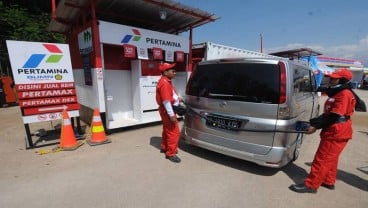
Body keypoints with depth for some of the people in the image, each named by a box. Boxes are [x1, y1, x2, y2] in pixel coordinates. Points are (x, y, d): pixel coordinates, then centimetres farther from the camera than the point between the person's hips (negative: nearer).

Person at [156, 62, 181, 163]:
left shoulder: (167, 81, 13)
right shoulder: (164, 83, -22)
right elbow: (166, 101, -27)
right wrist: (171, 115, -27)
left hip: (168, 110, 11)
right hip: (167, 111, -11)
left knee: (167, 130, 21)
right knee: (174, 132, -5)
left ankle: (164, 147, 37)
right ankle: (171, 153, 6)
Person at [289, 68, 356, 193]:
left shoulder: (345, 94, -17)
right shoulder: (337, 94, 14)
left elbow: (335, 116, -23)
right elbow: (327, 114, 14)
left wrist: (316, 127, -20)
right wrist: (313, 122, 4)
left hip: (336, 133, -10)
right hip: (333, 132, 10)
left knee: (322, 159, -4)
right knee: (330, 158, 19)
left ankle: (311, 185, 5)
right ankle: (329, 182, 33)